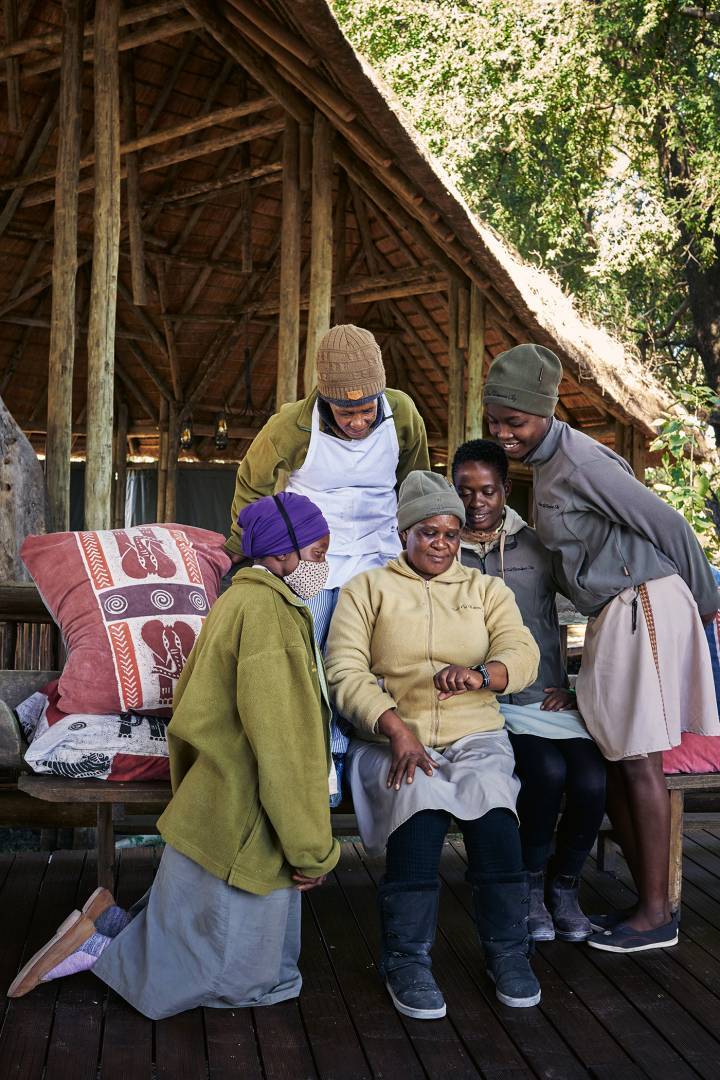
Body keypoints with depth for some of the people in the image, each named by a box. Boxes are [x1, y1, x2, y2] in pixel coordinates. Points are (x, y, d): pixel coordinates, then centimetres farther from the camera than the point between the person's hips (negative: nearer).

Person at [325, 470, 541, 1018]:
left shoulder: (487, 589, 17)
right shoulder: (367, 588, 10)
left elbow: (523, 654, 1)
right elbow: (345, 671, -3)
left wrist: (480, 673, -23)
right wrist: (395, 728, -19)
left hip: (475, 736, 2)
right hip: (391, 739, -1)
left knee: (490, 798, -30)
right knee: (421, 803, -32)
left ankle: (507, 950, -10)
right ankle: (407, 958, -16)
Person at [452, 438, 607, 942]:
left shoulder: (537, 545, 10)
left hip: (548, 697, 2)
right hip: (486, 704, -2)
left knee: (591, 779, -22)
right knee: (547, 769, -27)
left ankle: (564, 884, 6)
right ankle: (530, 884, -1)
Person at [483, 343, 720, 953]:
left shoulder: (579, 463, -16)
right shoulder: (548, 465, 14)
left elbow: (667, 525, -12)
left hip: (643, 608, -9)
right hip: (613, 617, 10)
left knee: (639, 761, -4)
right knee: (611, 761, 10)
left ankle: (657, 915, 6)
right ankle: (647, 898, 19)